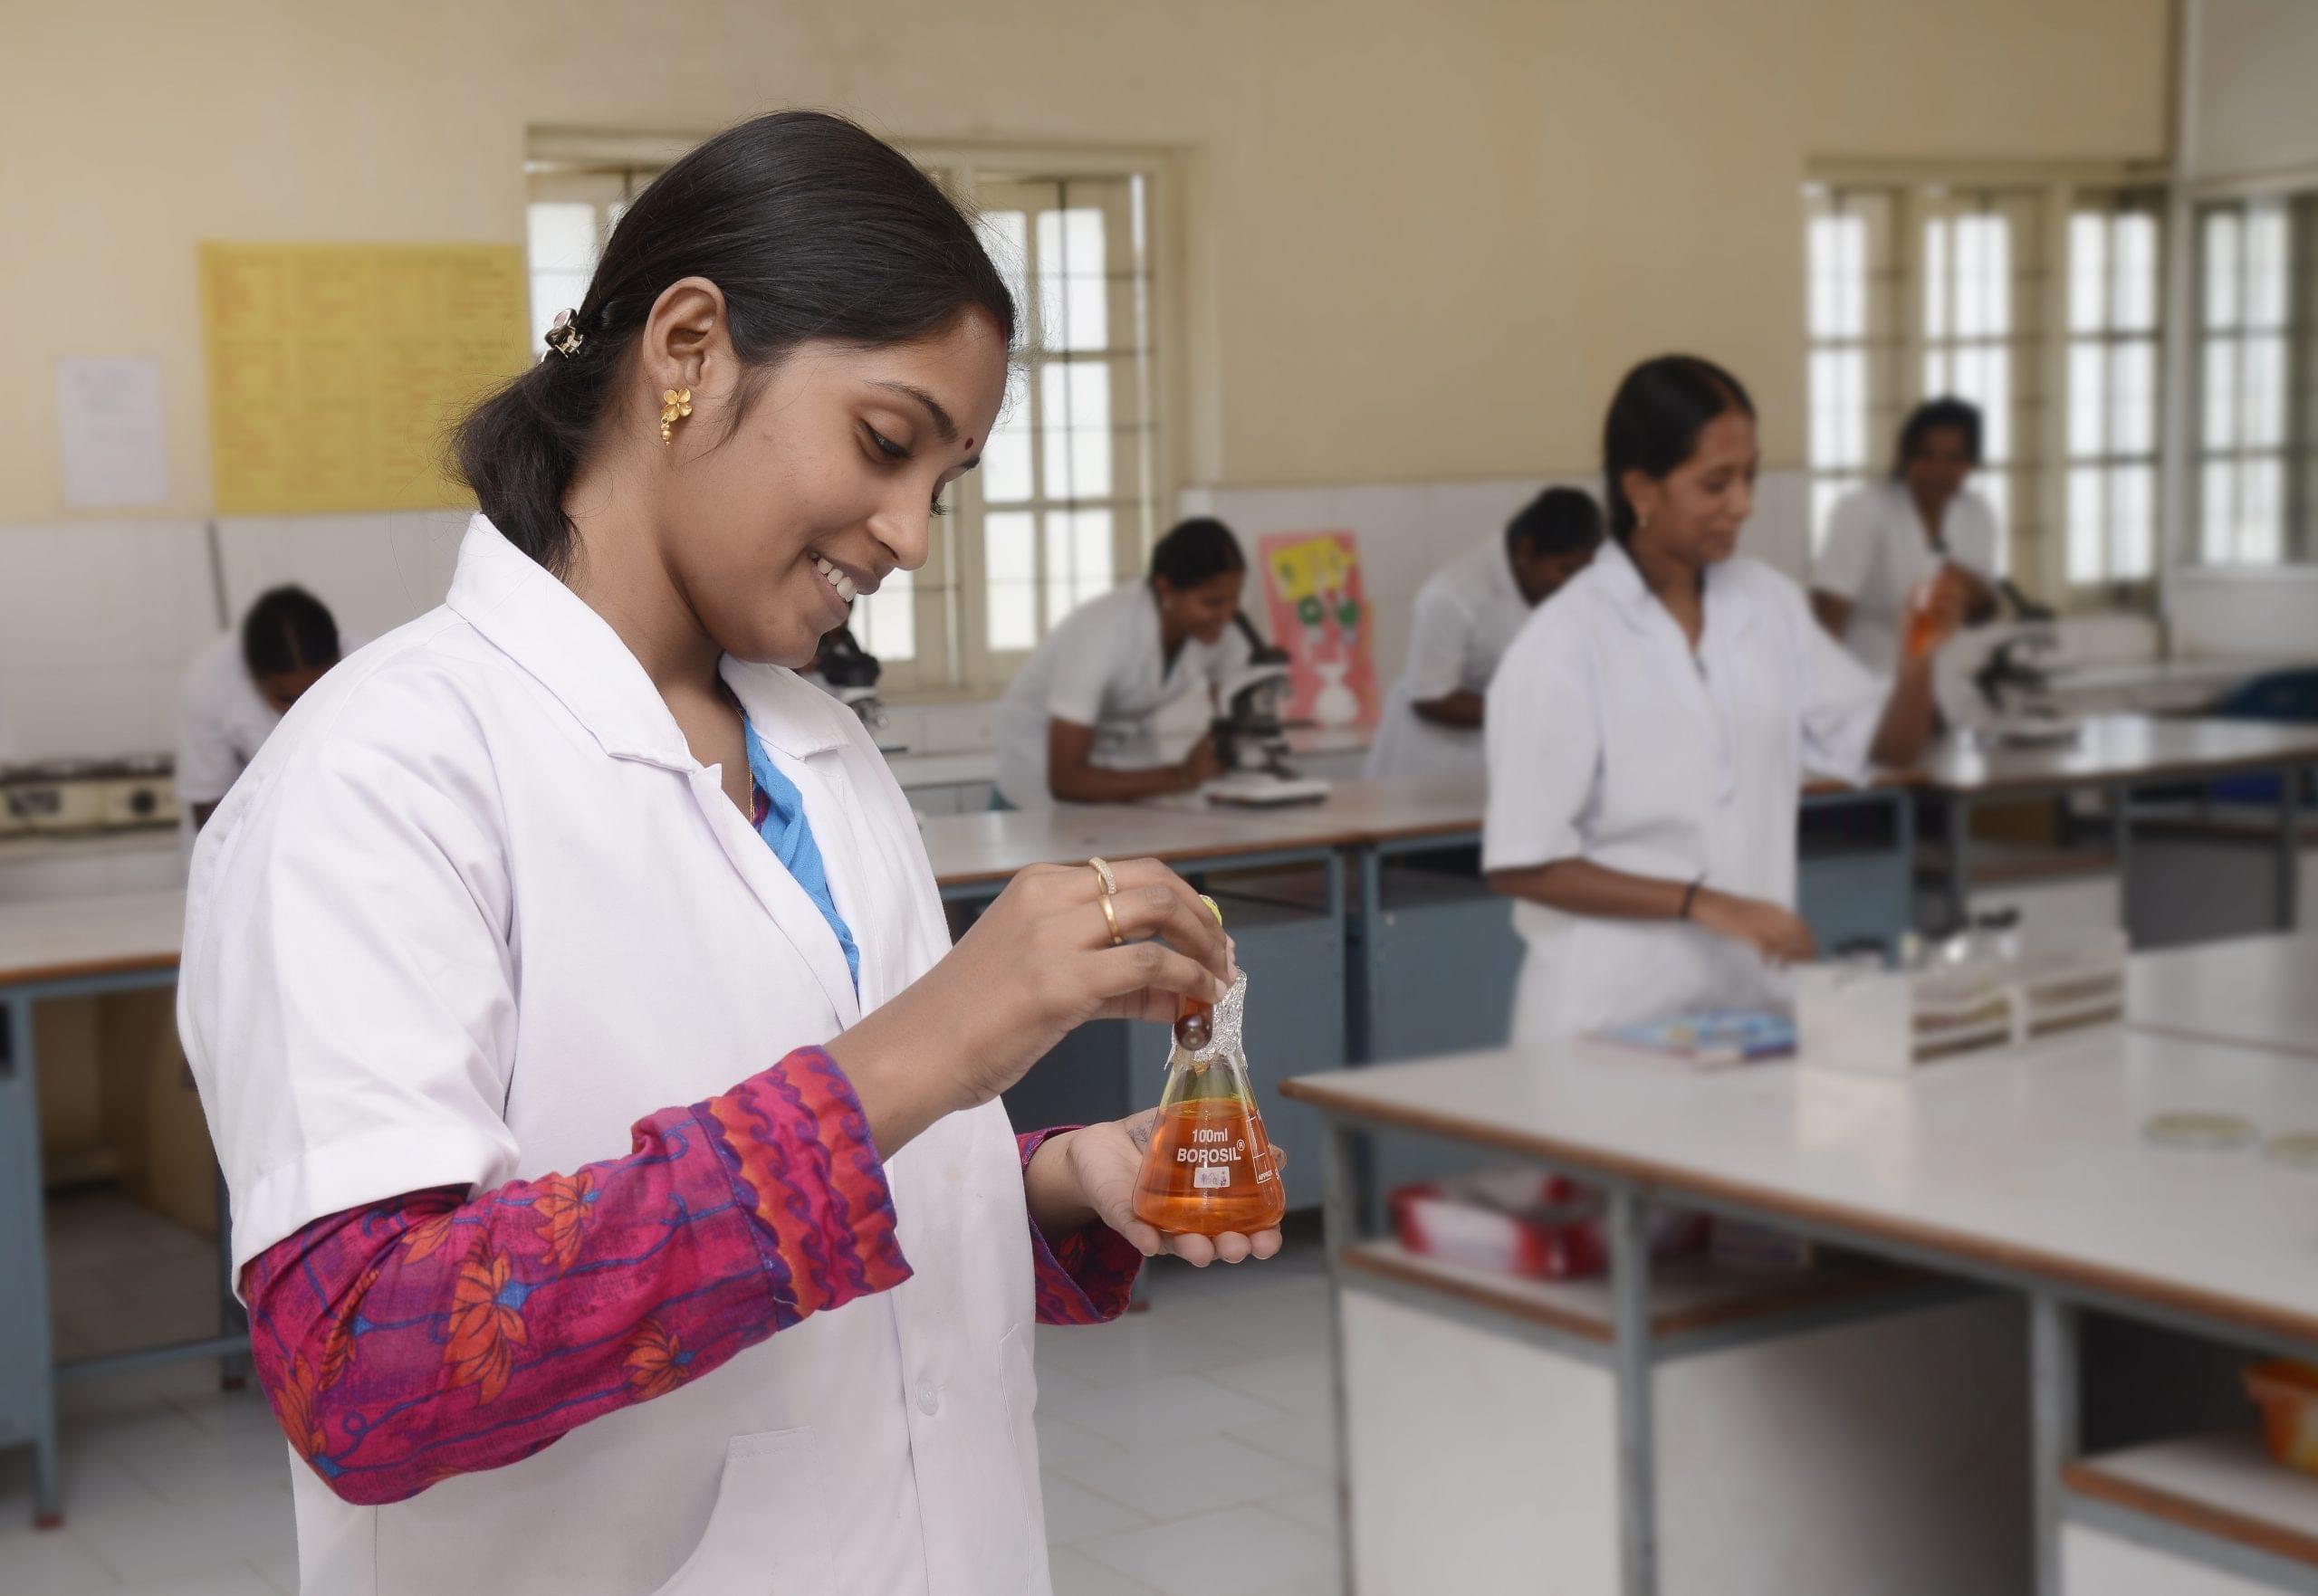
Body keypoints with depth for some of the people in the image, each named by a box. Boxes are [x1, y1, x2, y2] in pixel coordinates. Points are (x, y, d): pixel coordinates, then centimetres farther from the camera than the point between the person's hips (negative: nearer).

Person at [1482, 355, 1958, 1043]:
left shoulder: (1768, 604, 5)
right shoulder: (1563, 645, -12)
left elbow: (1890, 743, 15)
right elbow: (1522, 865, -13)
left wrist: (1919, 657, -6)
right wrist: (1704, 904, -19)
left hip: (1748, 1000, 5)